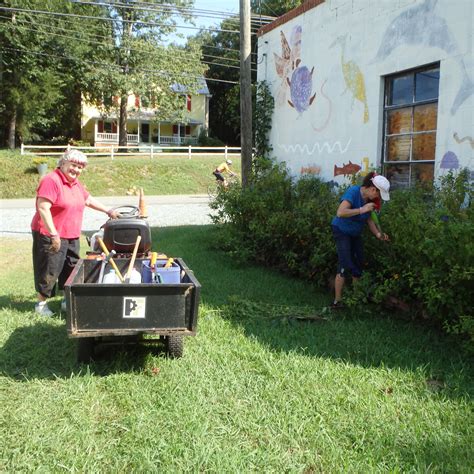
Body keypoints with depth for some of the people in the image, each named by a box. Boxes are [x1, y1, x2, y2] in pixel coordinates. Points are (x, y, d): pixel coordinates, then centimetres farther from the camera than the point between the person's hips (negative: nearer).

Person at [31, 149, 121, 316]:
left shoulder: (75, 183, 12)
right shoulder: (52, 180, -16)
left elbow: (88, 200, 27)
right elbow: (43, 208, -23)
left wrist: (108, 211, 26)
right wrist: (53, 234, -26)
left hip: (72, 236, 9)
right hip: (51, 236, -9)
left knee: (72, 269, 14)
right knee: (49, 271, -1)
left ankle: (68, 301, 27)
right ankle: (41, 304, 13)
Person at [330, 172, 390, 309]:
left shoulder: (370, 199, -5)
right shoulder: (353, 192, -27)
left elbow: (369, 219, 1)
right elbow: (340, 213, -38)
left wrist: (378, 234, -14)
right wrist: (361, 210, -37)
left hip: (355, 234, 8)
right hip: (341, 231, -8)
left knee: (359, 264, 9)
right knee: (346, 265, -12)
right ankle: (337, 300, -5)